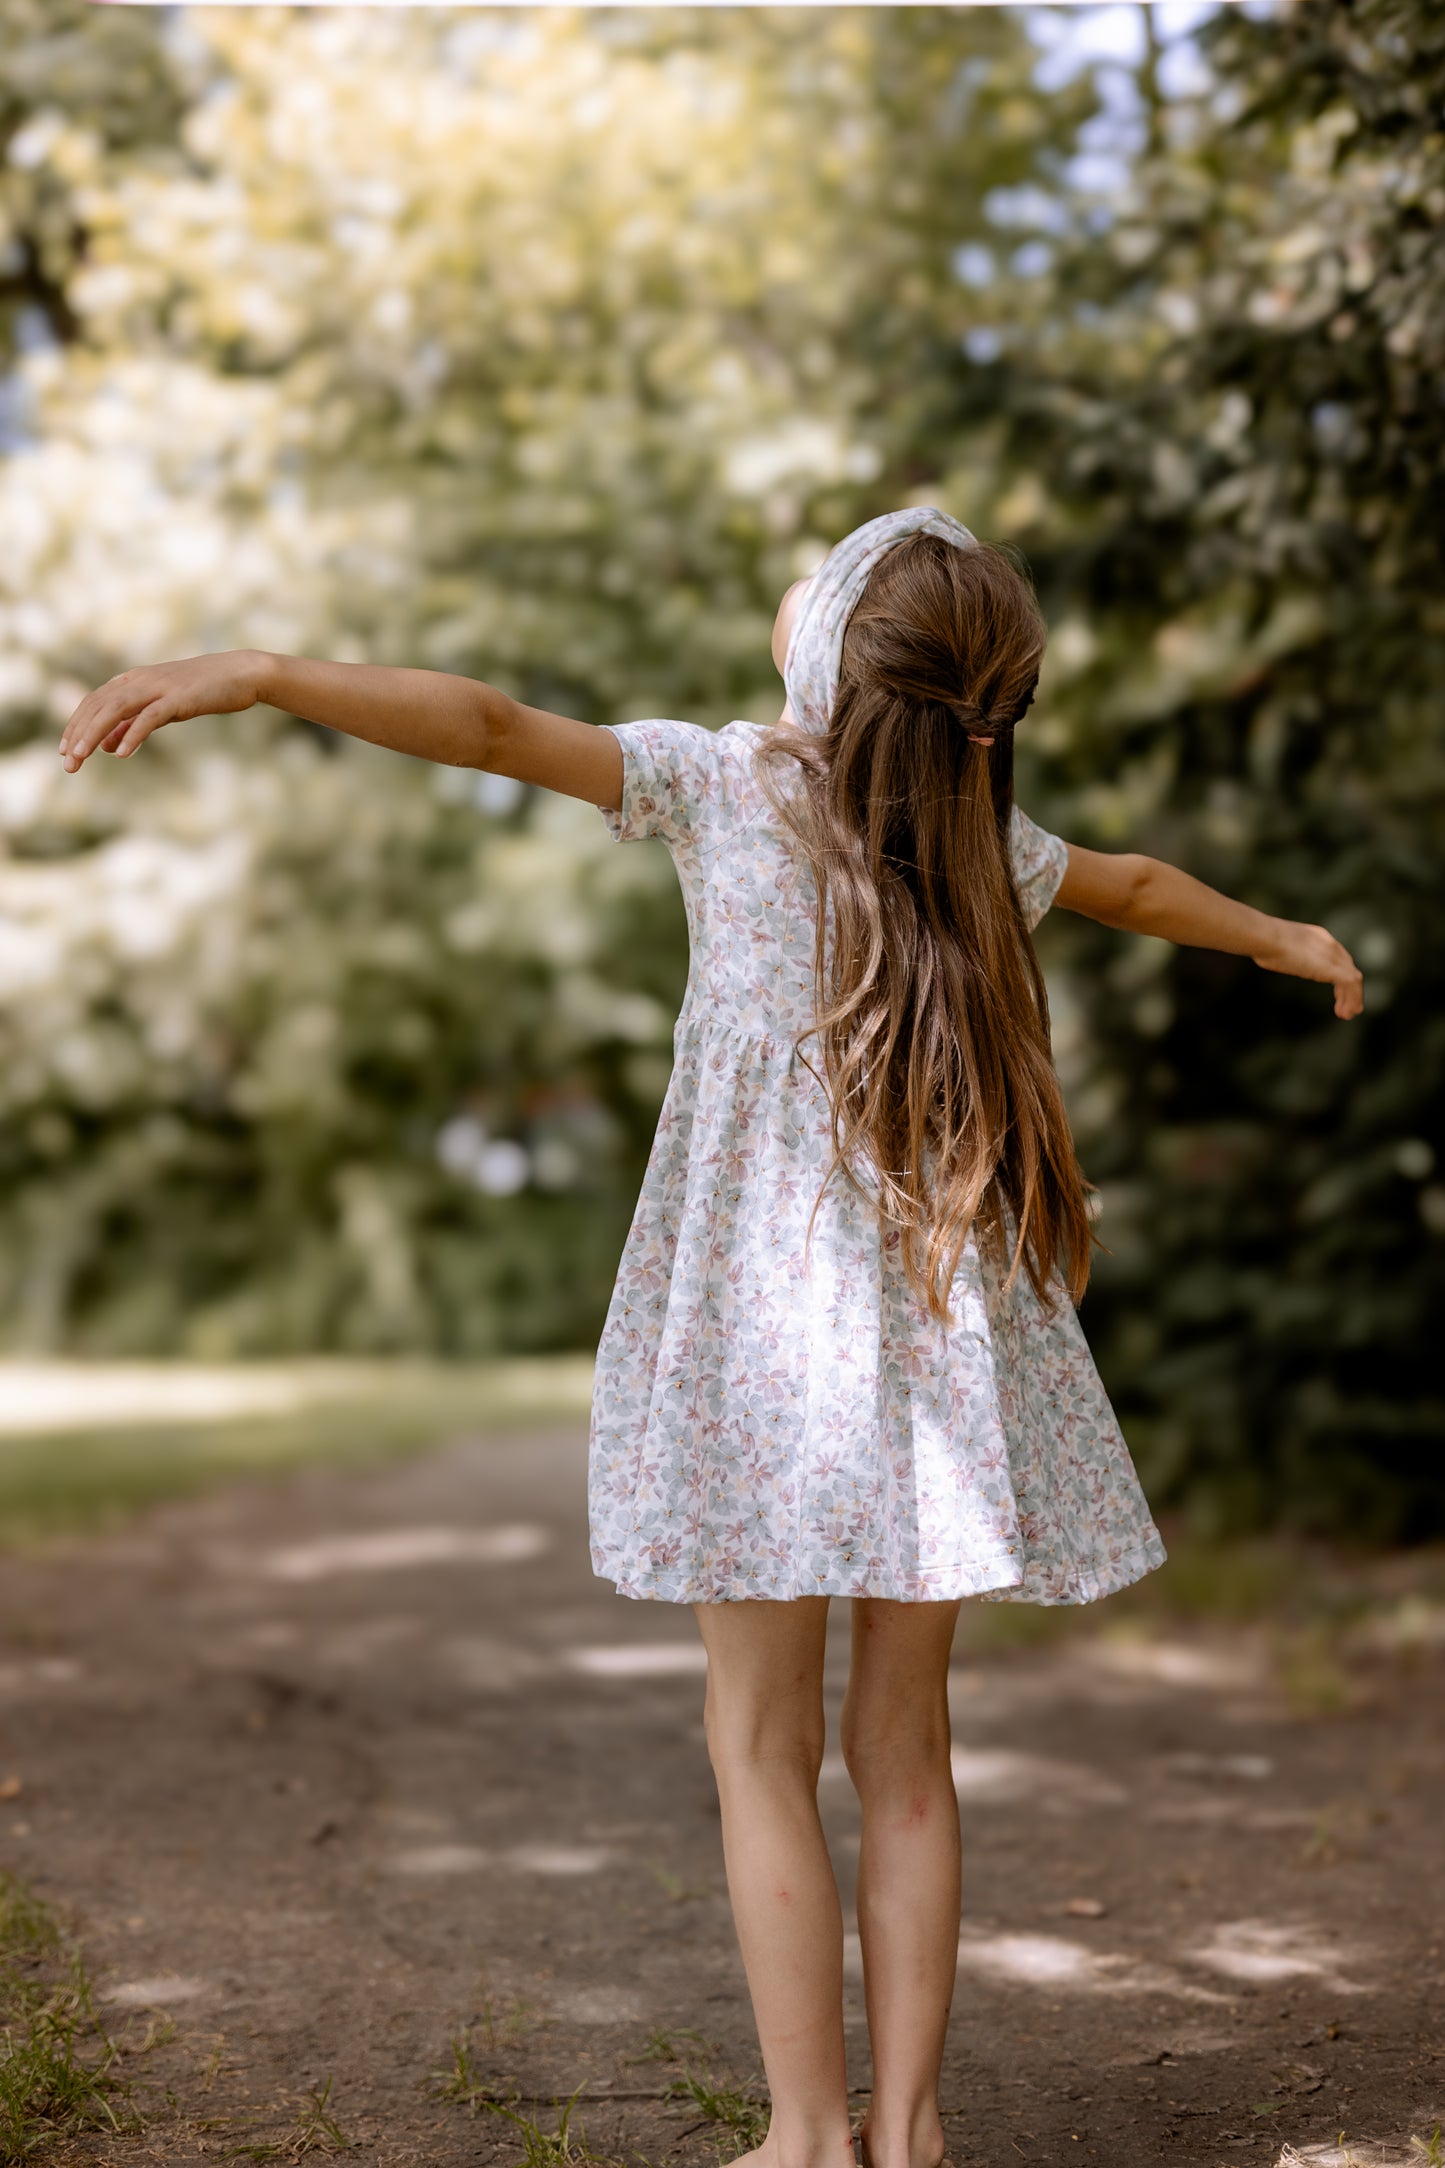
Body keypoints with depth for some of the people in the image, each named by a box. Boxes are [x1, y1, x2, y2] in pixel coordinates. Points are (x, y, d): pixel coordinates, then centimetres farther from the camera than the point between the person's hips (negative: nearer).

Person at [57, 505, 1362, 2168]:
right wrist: (1284, 938, 47)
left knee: (763, 1744, 4)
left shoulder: (721, 783, -5)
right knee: (901, 1745, 12)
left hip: (765, 1320, -4)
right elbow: (1137, 886, 28)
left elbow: (489, 727, -17)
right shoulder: (981, 839, 9)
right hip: (941, 1333, 5)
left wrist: (249, 675, -18)